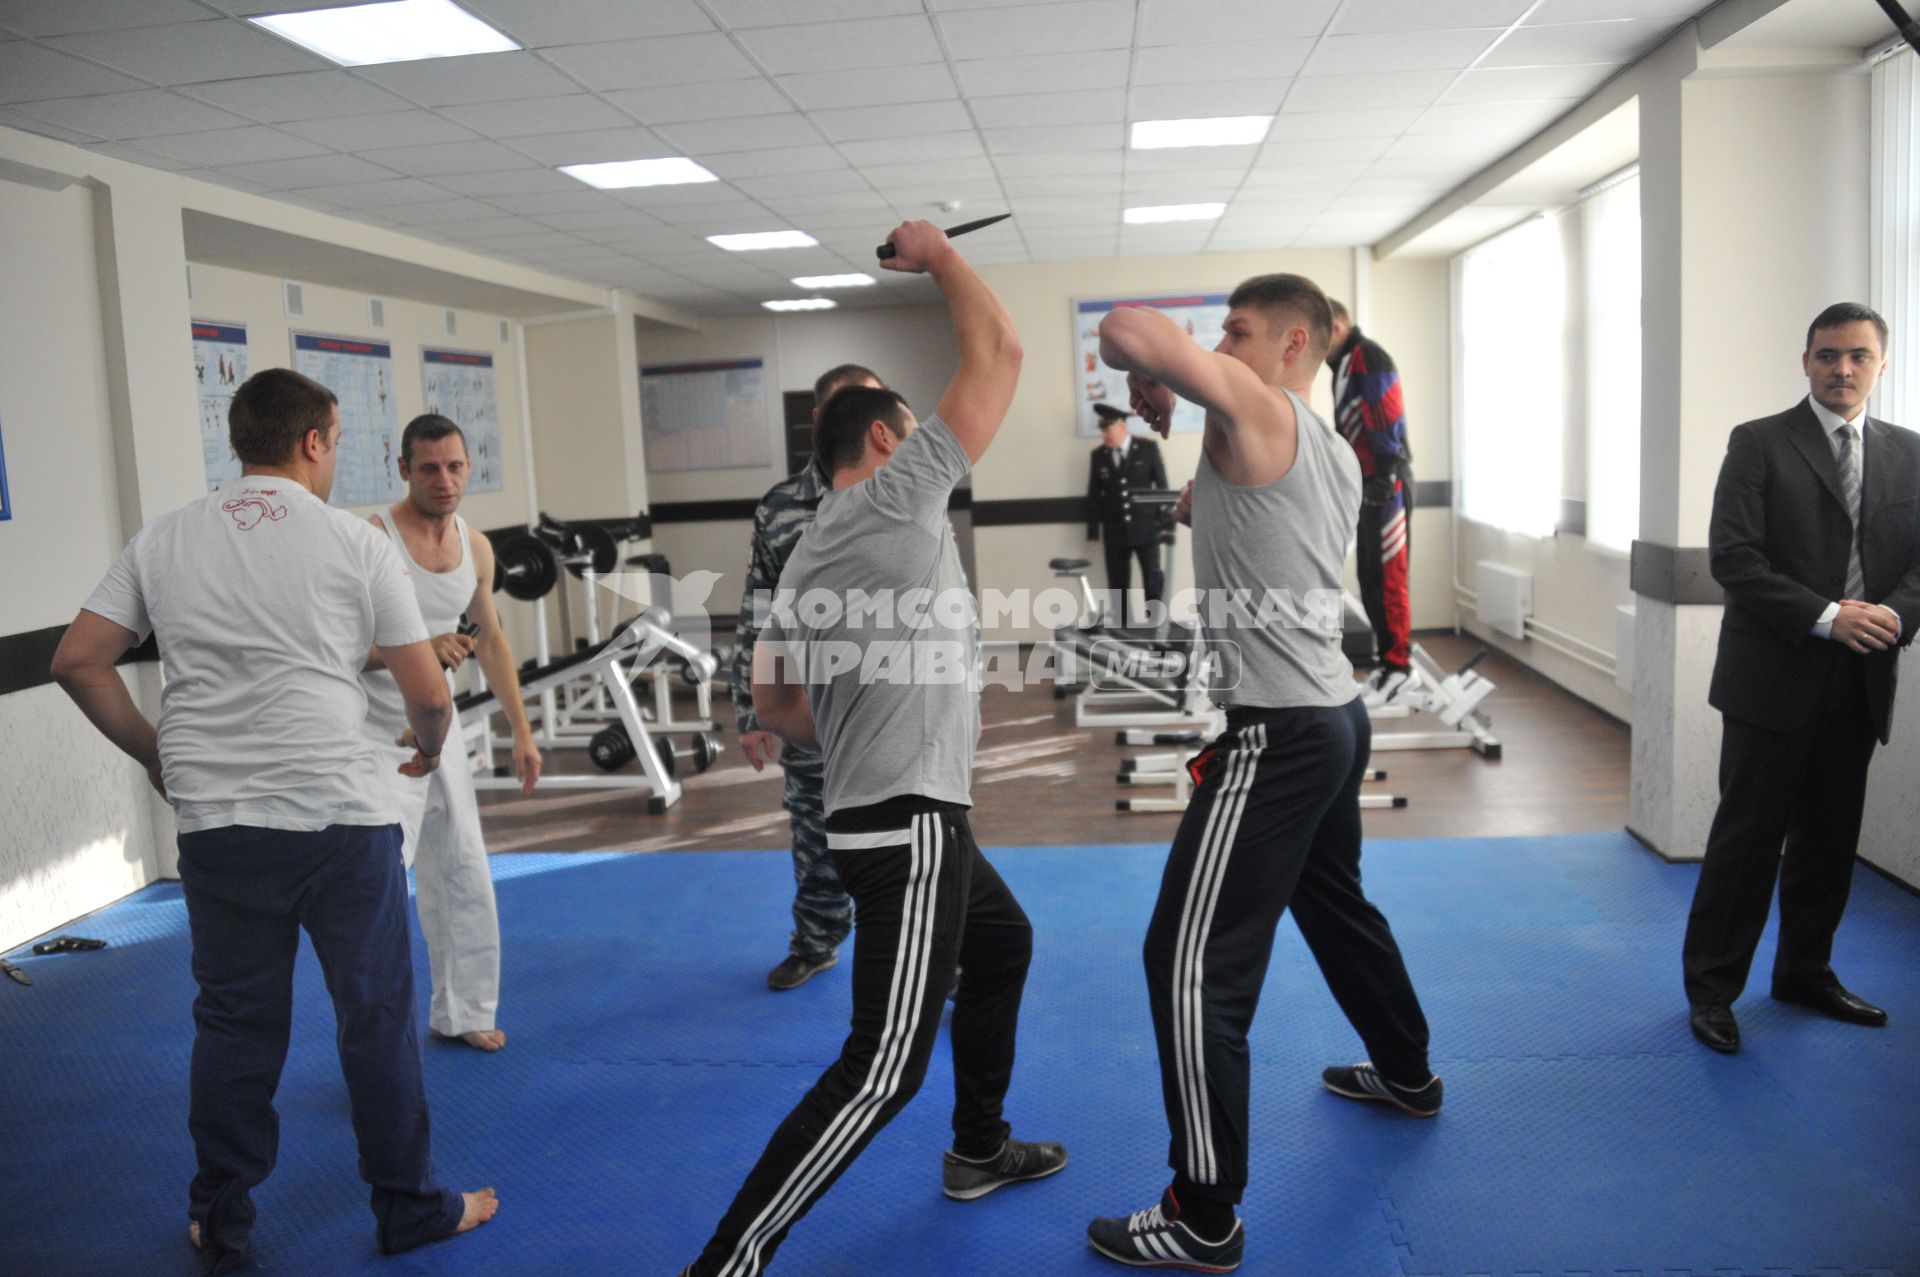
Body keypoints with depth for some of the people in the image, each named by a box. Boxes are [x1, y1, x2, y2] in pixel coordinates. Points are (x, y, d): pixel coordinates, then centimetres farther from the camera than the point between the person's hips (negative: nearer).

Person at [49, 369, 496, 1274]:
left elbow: (77, 663, 7)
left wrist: (151, 751, 19)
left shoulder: (163, 540, 7)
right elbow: (429, 695, -3)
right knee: (377, 1016, 9)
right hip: (341, 817, -3)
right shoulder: (354, 541, -3)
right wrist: (429, 745, 18)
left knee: (234, 1024, 15)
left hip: (215, 826, 4)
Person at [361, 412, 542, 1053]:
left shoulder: (477, 547, 4)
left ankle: (461, 1012, 30)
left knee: (464, 878, 13)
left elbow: (492, 640, 14)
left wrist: (521, 731, 14)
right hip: (377, 735, -6)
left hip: (439, 727, 7)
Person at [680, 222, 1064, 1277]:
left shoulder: (809, 553, 14)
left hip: (888, 812, 10)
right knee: (883, 1070, -9)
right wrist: (936, 254, 2)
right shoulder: (897, 494, -9)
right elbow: (998, 354, -10)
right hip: (909, 823, -10)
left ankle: (979, 1149, 42)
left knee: (1002, 944, 30)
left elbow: (773, 700, 17)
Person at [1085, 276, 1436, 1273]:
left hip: (1277, 733, -10)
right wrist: (1206, 502, 20)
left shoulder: (1256, 410, -11)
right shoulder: (1335, 456, 15)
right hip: (1333, 715, 10)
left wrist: (1147, 385, -5)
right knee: (1336, 906, 29)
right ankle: (1407, 1076, 50)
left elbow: (1128, 326, -23)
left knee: (1194, 962, -5)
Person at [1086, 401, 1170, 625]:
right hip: (1115, 531, 2)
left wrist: (1165, 521, -3)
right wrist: (1093, 530, 3)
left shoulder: (1148, 448, 0)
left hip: (1145, 528, -2)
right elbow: (1094, 495, 7)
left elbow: (1162, 484, 1)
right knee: (1117, 583, 5)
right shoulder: (1098, 456, 7)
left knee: (1153, 580, 2)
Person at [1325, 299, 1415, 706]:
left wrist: (1386, 474, -21)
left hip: (1386, 485, -10)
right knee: (1370, 579, 11)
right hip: (1368, 486, 10)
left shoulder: (1368, 357, -9)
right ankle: (1391, 659, 17)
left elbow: (1388, 418, -18)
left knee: (1388, 577, -7)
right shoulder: (1345, 364, 20)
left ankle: (1397, 666, -2)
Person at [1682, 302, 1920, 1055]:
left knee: (1830, 837, 13)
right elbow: (1731, 556, -11)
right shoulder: (1760, 444, -3)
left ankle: (1805, 971, 30)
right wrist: (1825, 617, -19)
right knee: (1749, 835, 0)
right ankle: (1711, 987, 10)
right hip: (1774, 676, -4)